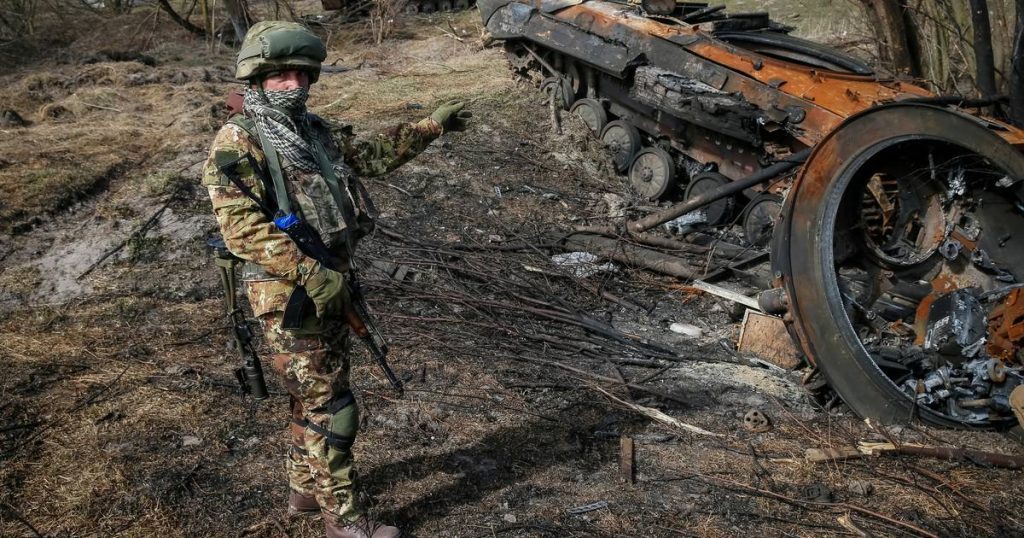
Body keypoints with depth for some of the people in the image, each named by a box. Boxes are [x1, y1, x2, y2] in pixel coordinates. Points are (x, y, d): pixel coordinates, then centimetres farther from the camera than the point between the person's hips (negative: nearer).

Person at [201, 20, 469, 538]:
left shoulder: (315, 130, 10)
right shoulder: (237, 141, -15)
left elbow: (373, 154, 22)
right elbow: (241, 227, -23)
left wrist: (431, 125, 18)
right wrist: (309, 272, -28)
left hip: (328, 284, 8)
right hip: (288, 295, -8)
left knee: (315, 397, 20)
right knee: (328, 408, -1)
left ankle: (305, 488, 39)